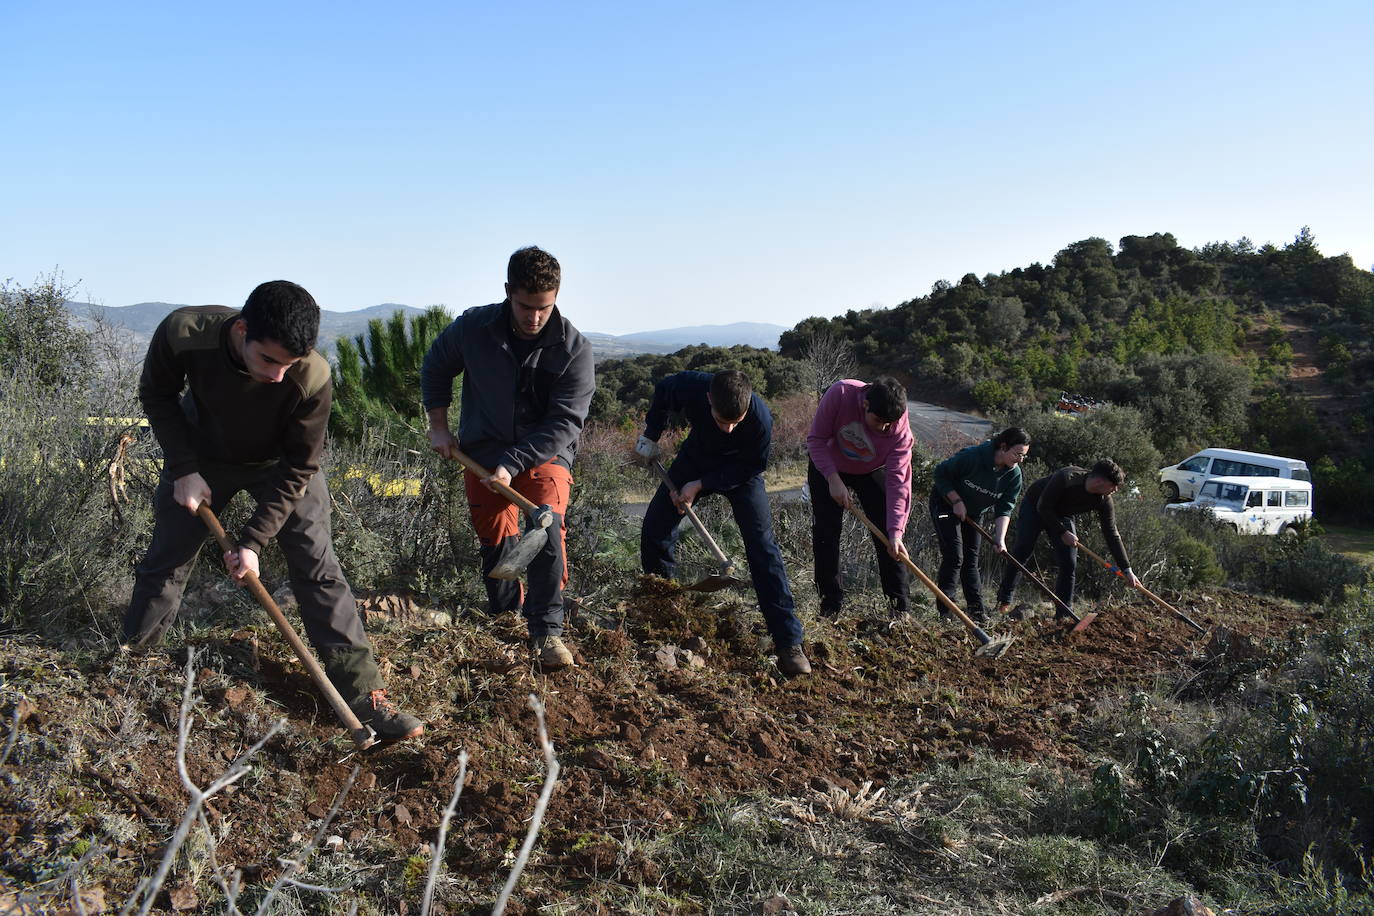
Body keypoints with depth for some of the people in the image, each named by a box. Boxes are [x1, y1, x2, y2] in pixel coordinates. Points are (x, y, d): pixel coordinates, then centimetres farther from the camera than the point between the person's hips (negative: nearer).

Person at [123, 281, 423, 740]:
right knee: (165, 561, 8)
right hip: (201, 456, 2)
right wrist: (184, 469, -17)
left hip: (280, 465, -1)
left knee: (318, 569, -8)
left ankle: (364, 693, -4)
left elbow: (297, 469, -23)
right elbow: (157, 395, -11)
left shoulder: (311, 378, -37)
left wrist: (253, 540, -25)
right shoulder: (182, 334, -34)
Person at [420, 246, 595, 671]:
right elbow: (435, 368, 10)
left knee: (547, 526, -22)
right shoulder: (473, 327, -11)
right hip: (483, 451, 2)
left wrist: (511, 464, -27)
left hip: (545, 452, -2)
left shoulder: (573, 348, -17)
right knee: (495, 539, 5)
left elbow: (564, 423, -20)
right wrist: (438, 426, 4)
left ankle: (546, 631, -14)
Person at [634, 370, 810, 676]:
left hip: (740, 470, -3)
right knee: (655, 527, -2)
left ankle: (789, 642, -14)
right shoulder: (689, 387, -34)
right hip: (695, 457, 3)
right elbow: (662, 390, -8)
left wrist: (701, 485, -27)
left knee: (762, 545, -15)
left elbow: (751, 467, -22)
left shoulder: (760, 419, -39)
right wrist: (651, 436, -4)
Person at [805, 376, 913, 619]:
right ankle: (830, 604, 7)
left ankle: (899, 606, 3)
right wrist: (833, 479, -31)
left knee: (887, 537, -7)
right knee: (825, 535, -4)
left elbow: (897, 481, -31)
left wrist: (895, 533, -37)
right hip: (828, 466, 0)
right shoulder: (840, 394, -35)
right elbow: (816, 439, -23)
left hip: (872, 472, 0)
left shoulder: (900, 429, -32)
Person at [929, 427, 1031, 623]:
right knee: (954, 557, -14)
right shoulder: (972, 456, -30)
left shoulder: (1014, 475, -13)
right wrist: (956, 501, -23)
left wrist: (1000, 538, -22)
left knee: (971, 559, 8)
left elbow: (1004, 509, -11)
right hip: (946, 505, -6)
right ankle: (944, 611, -11)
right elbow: (941, 473, -19)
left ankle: (977, 611, 10)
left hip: (972, 513, 6)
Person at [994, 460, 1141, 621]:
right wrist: (1063, 533, -30)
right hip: (1034, 506, -4)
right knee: (1023, 550, -16)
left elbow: (1112, 535, -16)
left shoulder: (1103, 501, -22)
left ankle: (1063, 616, -4)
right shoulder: (1066, 478, -38)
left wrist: (1127, 570, -16)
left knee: (1069, 564, -9)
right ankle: (1004, 601, -2)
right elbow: (1043, 507, -28)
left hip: (1062, 515, 4)